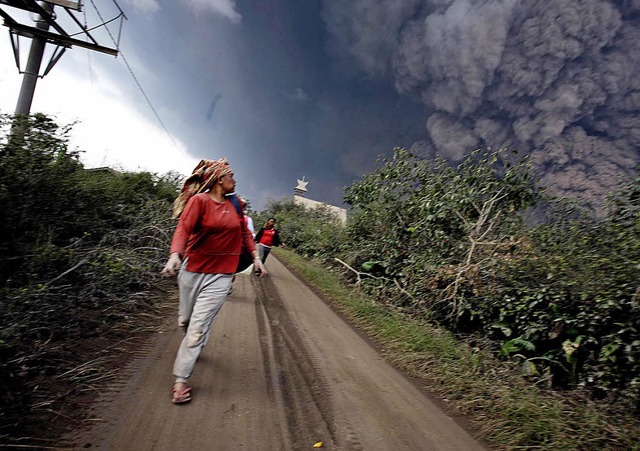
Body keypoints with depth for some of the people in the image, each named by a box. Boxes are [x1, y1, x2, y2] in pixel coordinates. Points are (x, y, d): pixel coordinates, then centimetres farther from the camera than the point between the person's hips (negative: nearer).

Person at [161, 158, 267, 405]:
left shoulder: (234, 204, 5)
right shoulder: (199, 200, -10)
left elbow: (244, 232, 13)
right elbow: (183, 228, -20)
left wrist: (256, 257, 7)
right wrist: (175, 256, -37)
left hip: (220, 276, 2)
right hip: (192, 270, -1)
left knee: (199, 327, -2)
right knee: (185, 321, 17)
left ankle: (181, 379, 12)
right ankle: (190, 350, 49)